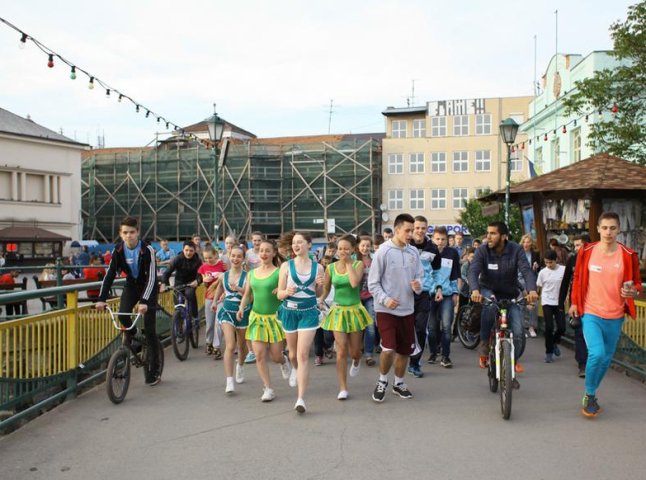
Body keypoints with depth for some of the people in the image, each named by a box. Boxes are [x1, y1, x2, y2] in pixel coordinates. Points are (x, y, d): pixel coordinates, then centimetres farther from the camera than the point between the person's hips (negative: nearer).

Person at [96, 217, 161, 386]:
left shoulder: (147, 250, -26)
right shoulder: (118, 250, -14)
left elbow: (151, 277, -32)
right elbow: (110, 274, -17)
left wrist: (144, 301, -44)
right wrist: (102, 299, -29)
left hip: (148, 287, -3)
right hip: (131, 285, 3)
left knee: (149, 329, -7)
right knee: (122, 314, -24)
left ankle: (154, 371, 2)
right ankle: (130, 333, 14)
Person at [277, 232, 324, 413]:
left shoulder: (318, 267, 1)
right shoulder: (286, 266, -3)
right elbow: (279, 294, -2)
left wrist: (320, 285, -10)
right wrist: (287, 292, -23)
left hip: (309, 312, -1)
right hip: (289, 311, 1)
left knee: (303, 355, -11)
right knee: (293, 352, 19)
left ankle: (301, 399, -10)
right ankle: (295, 369, 55)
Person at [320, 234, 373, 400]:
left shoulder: (358, 264, -6)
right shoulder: (331, 267, -1)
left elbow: (355, 283, -24)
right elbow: (326, 289, 10)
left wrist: (348, 263, -16)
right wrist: (320, 301, -3)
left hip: (355, 311, 0)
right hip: (338, 312, 0)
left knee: (355, 351, 8)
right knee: (341, 351, -6)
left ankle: (356, 362, 47)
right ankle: (343, 388, 4)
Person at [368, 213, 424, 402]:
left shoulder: (413, 252, 2)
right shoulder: (384, 251, -11)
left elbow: (420, 276, 10)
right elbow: (373, 283, -7)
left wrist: (418, 285, -12)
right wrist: (385, 299, -20)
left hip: (407, 309, 5)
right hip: (386, 309, -5)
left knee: (405, 349, 12)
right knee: (388, 349, -13)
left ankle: (399, 383, 33)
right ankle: (382, 381, 13)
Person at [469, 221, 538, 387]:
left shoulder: (516, 250, -16)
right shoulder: (482, 250, -16)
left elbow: (526, 271, -27)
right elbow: (473, 271, -28)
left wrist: (532, 290, -47)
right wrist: (475, 290, -49)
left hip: (510, 294, 2)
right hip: (488, 290, -1)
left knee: (517, 331, -10)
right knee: (490, 304, -37)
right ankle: (484, 345, -17)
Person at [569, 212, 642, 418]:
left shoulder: (628, 255, -6)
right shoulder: (586, 252, -5)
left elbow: (637, 283, 4)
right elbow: (577, 278, 8)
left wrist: (633, 292, -18)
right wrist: (574, 302, 8)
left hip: (615, 316, 2)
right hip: (591, 313, -2)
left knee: (606, 358, 13)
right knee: (596, 354, -18)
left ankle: (591, 393, 35)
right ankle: (589, 395, 5)